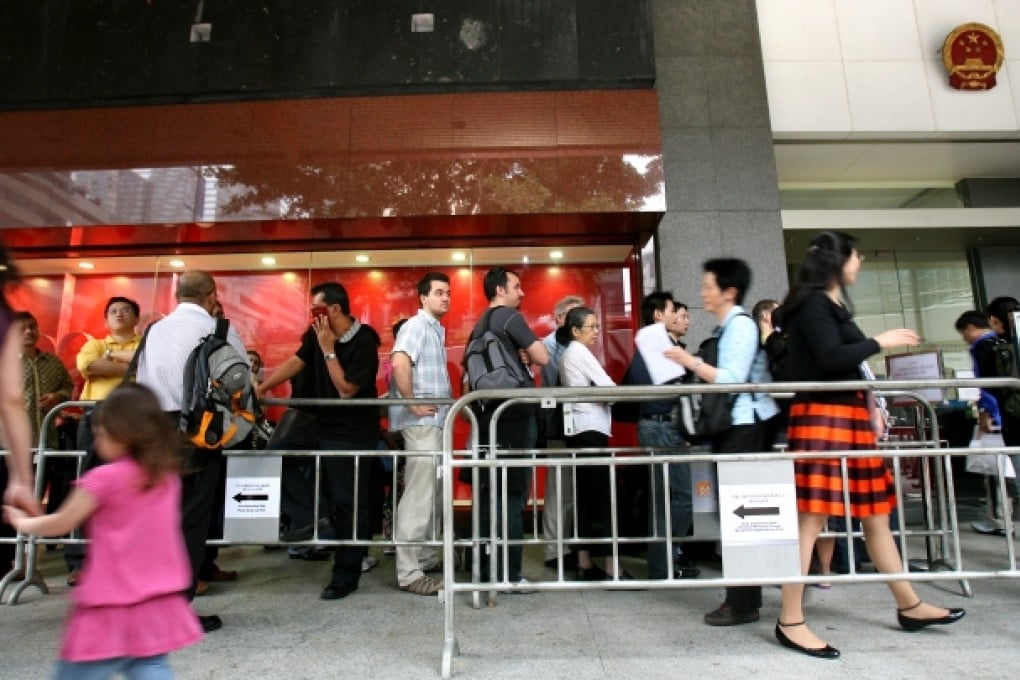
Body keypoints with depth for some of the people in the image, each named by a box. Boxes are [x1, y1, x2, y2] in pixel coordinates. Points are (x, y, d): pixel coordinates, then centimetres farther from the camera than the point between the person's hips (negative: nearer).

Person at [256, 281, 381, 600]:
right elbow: (296, 361, 8)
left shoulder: (364, 343, -20)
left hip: (352, 432, -8)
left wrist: (328, 350, -21)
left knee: (348, 503, -1)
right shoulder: (318, 334, 0)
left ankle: (345, 576, 14)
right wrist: (262, 388, 4)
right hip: (321, 422, 8)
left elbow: (346, 390, -22)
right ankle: (311, 517, 4)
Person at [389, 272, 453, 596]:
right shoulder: (417, 325, -10)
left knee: (433, 492, 17)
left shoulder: (437, 329, 18)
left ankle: (426, 555, 29)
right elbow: (399, 363, -28)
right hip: (422, 421, -10)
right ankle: (409, 572, -1)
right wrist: (413, 405, -22)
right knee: (418, 495, -8)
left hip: (436, 419, 10)